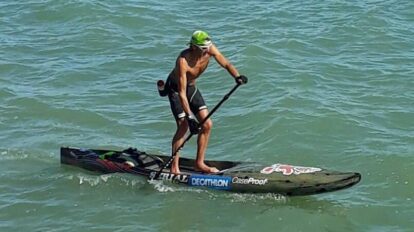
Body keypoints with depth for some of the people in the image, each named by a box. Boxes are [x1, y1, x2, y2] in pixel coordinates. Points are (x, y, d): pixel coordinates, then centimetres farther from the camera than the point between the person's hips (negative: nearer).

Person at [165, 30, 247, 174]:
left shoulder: (210, 50, -21)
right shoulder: (183, 61, -37)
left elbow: (226, 64, -13)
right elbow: (182, 93, -37)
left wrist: (237, 76, -36)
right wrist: (189, 117, -40)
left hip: (191, 87, 7)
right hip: (175, 88, -7)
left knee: (207, 124, 1)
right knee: (183, 126, -15)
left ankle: (199, 164, 12)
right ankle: (174, 167, -4)